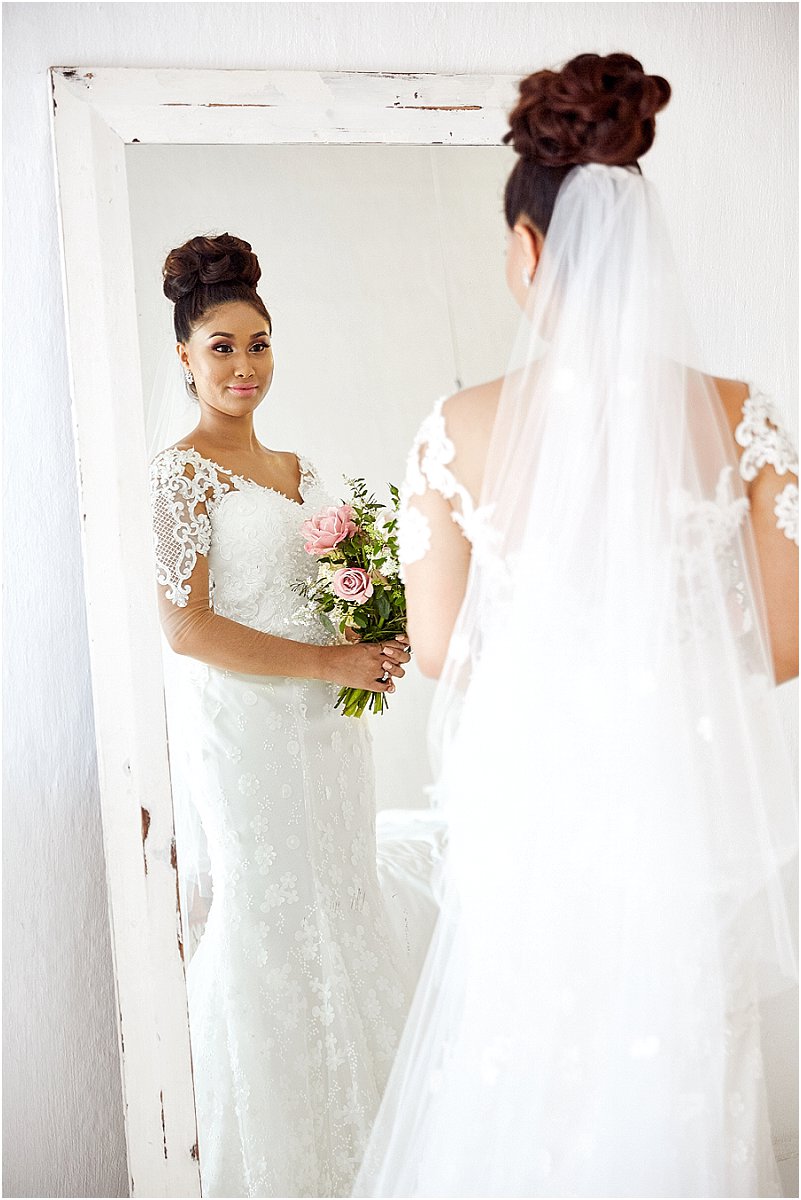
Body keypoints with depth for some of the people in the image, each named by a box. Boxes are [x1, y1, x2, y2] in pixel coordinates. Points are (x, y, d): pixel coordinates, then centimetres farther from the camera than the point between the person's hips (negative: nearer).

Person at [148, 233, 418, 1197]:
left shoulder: (296, 471, 15)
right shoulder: (179, 472, -8)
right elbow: (186, 628, -16)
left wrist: (373, 644, 1)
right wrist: (328, 663, -16)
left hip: (323, 730, 8)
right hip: (240, 730, -7)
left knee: (335, 923, 13)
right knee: (266, 931, 0)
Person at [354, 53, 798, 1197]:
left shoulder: (461, 430, -10)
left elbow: (437, 648, -3)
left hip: (530, 812, -1)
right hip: (686, 809, 1)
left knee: (515, 1094, 19)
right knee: (675, 1090, 18)